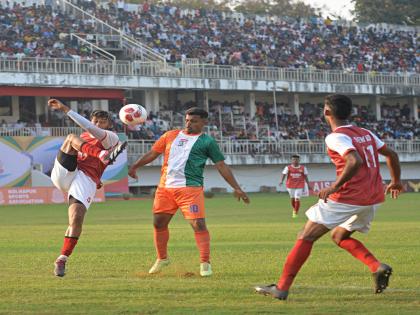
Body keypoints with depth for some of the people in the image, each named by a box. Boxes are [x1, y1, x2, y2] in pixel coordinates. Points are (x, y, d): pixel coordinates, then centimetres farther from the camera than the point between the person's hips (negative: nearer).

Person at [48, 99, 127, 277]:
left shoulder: (111, 138, 7)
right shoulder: (83, 137, 28)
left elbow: (91, 129, -9)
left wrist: (66, 110, -13)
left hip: (86, 180, -4)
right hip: (63, 174, 4)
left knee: (76, 218, -22)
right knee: (71, 138, -15)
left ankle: (62, 260, -10)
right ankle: (104, 155, -41)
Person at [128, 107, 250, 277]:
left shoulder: (207, 142, 5)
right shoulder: (171, 135, 15)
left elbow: (221, 166, 4)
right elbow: (153, 153, 19)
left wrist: (236, 188, 0)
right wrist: (135, 166, 9)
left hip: (190, 188, -4)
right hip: (165, 187, 4)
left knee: (198, 224, -14)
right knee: (159, 223, 10)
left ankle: (205, 263, -5)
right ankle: (162, 259, 30)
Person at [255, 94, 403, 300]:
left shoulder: (336, 137, -11)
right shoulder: (366, 134, 13)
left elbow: (355, 161, -27)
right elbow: (391, 155, 19)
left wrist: (335, 187, -21)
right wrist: (396, 182, 34)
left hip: (348, 198, -8)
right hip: (374, 198, 8)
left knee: (306, 238, 1)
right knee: (339, 236, 26)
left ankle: (282, 287, 0)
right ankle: (377, 267, 4)